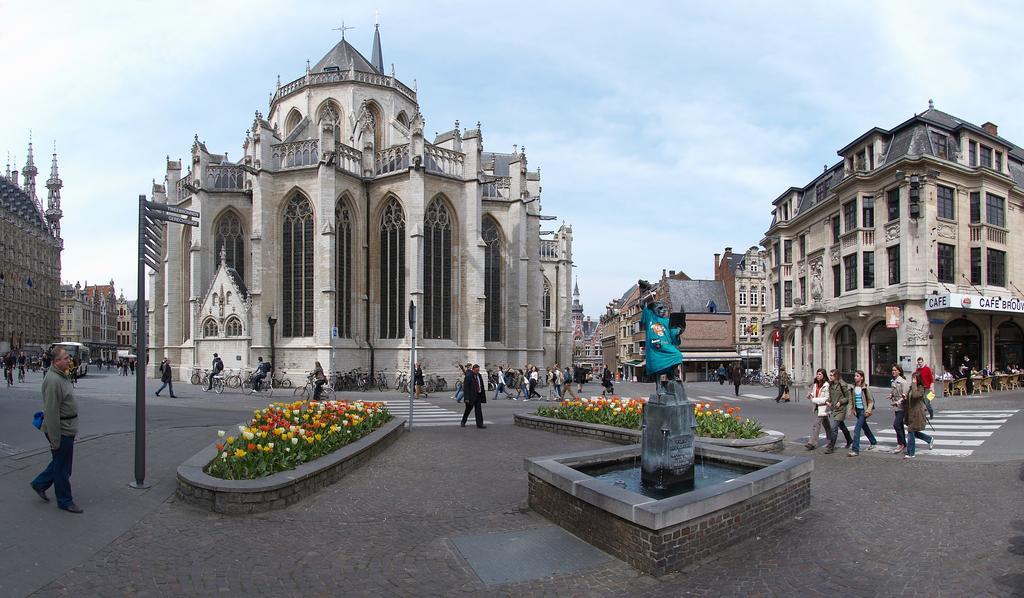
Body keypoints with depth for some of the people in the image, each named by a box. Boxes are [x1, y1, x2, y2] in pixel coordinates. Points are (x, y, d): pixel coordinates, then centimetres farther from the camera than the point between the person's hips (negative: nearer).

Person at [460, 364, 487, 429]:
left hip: (478, 395, 5)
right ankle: (463, 422, 28)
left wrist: (483, 396, 10)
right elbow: (465, 388, -15)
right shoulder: (468, 376, -13)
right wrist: (467, 398, -19)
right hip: (471, 396, -5)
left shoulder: (479, 376, 9)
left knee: (478, 410, 1)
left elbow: (482, 386, 14)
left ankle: (480, 424, 2)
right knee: (468, 409, 9)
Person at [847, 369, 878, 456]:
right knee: (865, 427, 23)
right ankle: (873, 442, 45)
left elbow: (871, 401, -7)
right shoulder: (853, 388, 4)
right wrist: (851, 409, 6)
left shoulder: (865, 388, -12)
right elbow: (851, 400, 13)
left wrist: (868, 411, -15)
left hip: (863, 411, -7)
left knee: (857, 429, -13)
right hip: (857, 410, 7)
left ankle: (855, 450, -12)